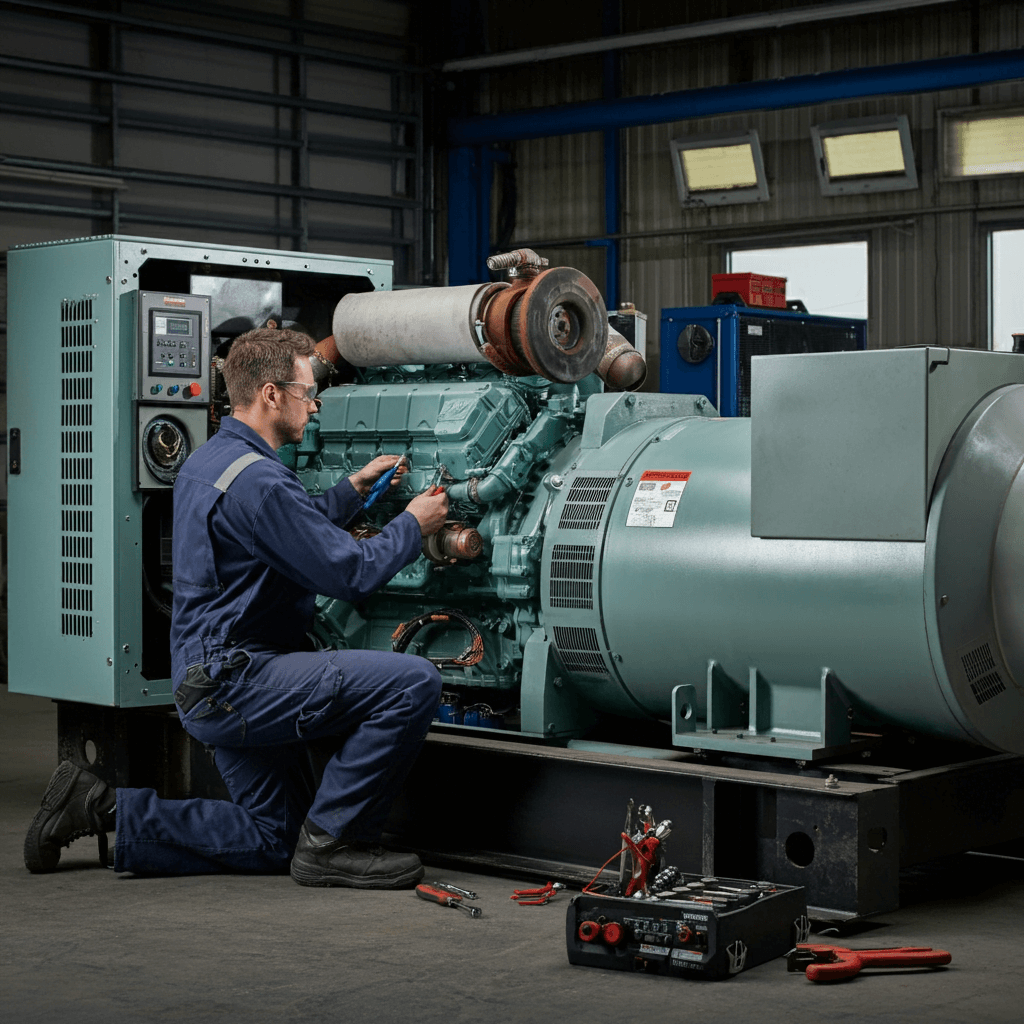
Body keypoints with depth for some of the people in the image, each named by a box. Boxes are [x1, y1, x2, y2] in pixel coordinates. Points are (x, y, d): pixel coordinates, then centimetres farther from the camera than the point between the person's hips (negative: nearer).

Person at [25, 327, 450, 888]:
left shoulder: (207, 462, 14)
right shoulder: (256, 479, -19)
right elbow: (349, 572, -18)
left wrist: (354, 488, 25)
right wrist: (413, 524, -2)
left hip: (210, 686, 11)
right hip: (236, 681, -11)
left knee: (275, 840, 19)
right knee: (413, 682, -21)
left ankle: (103, 807, 17)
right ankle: (333, 841, -10)